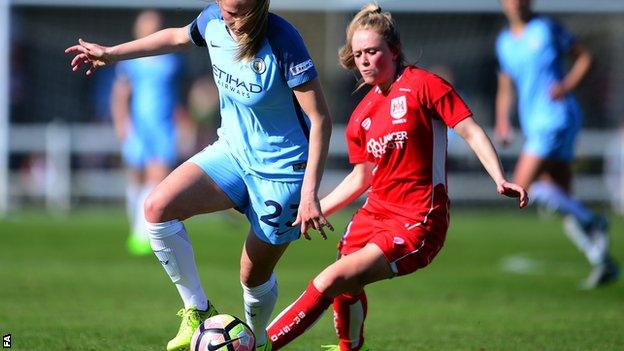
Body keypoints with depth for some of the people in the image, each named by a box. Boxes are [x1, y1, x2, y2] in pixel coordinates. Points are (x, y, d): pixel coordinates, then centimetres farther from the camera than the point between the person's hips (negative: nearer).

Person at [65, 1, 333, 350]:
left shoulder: (282, 41, -27)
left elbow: (320, 119, -23)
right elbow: (180, 37, 17)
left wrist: (310, 194, -26)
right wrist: (112, 53, 22)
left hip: (282, 171, -5)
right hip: (233, 151, 6)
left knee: (255, 276, 5)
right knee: (158, 207, -17)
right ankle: (198, 311, -1)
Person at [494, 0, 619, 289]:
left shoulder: (547, 29, -1)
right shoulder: (504, 43, 17)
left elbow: (584, 57, 3)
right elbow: (506, 88, 25)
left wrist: (568, 85, -13)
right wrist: (502, 122, 10)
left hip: (556, 116, -7)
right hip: (533, 125, 7)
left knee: (523, 185, -17)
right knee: (562, 201, 1)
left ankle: (591, 222, -10)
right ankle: (603, 263, 2)